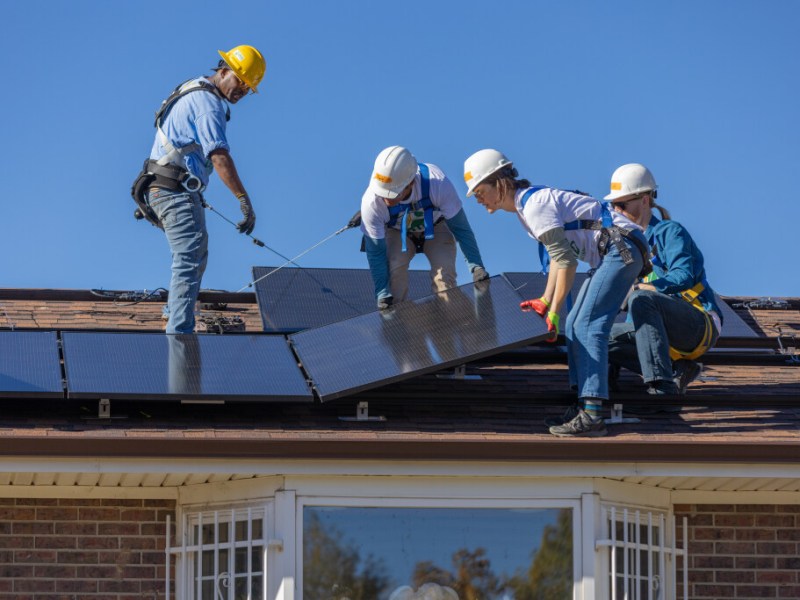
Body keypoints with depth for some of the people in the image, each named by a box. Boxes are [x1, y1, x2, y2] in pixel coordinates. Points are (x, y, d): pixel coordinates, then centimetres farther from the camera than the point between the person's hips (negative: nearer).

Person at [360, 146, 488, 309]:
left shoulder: (437, 184, -39)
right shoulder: (371, 202, -36)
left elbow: (460, 228, -25)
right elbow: (375, 252, -25)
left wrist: (476, 266, -27)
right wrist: (382, 293, -32)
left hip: (436, 227, 0)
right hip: (396, 232, 0)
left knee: (444, 269, -23)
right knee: (394, 267, -28)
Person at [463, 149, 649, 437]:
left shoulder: (534, 206, -17)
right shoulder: (527, 203, 13)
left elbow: (567, 262, -19)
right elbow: (558, 255, 19)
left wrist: (554, 312, -14)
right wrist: (545, 301, 17)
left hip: (622, 249, -10)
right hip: (613, 253, 10)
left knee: (588, 326, -16)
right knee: (575, 327, 10)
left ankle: (591, 416, -22)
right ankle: (584, 406, 12)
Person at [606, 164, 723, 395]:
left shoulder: (670, 232, -5)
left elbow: (683, 278, -22)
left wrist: (638, 288, -28)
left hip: (700, 325, -9)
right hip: (674, 333, 9)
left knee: (641, 299, -34)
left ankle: (662, 384, -42)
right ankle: (678, 369, -6)